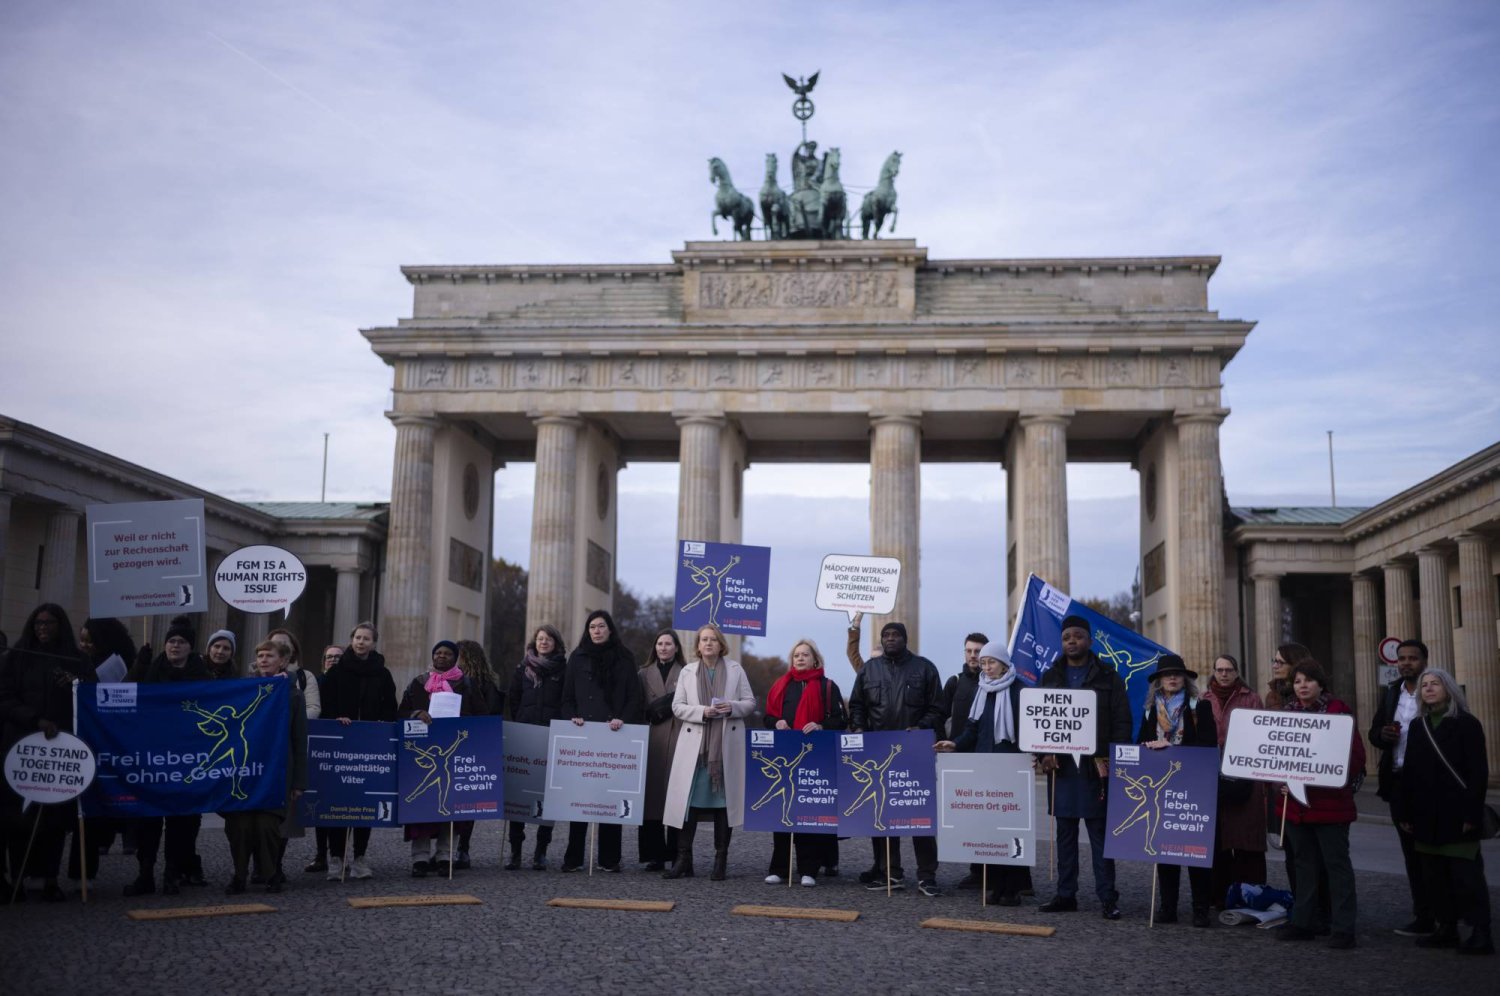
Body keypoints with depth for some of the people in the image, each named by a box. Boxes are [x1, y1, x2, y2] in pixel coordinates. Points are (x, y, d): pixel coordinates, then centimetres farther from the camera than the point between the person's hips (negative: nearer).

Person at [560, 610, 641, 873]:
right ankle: (573, 857, 3)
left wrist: (623, 719, -11)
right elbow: (567, 697, 11)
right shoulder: (578, 658, 11)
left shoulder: (624, 658, 7)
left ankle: (609, 858, 5)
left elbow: (634, 697, 4)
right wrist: (573, 717, -6)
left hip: (613, 734, -1)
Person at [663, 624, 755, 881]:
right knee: (689, 800, -4)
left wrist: (732, 707, -13)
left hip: (727, 745, 0)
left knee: (724, 800, 1)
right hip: (694, 744, 0)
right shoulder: (687, 671, 11)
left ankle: (721, 861, 8)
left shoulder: (735, 669, 10)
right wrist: (702, 712, -12)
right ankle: (684, 859, 2)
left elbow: (750, 703, 8)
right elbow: (677, 706, 5)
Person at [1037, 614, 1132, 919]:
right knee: (1065, 832, 8)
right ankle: (1066, 894, 14)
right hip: (1060, 765, 3)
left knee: (1099, 831, -1)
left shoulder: (1108, 677, 3)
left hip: (1096, 766, -3)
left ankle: (1107, 897, 3)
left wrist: (1110, 758, -11)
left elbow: (1122, 721, -1)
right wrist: (1044, 753, -3)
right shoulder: (1050, 677, 12)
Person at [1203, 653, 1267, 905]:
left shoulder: (1251, 699, 7)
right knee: (1217, 836, 2)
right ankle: (1219, 894, 8)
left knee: (1246, 835, -3)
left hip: (1245, 776, -2)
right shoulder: (1205, 701, 13)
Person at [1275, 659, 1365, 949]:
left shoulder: (1338, 711, -6)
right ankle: (1303, 922, 20)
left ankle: (1343, 928, 4)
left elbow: (1356, 757, -9)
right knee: (1305, 863, 13)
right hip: (1294, 801, 5)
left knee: (1336, 863, 0)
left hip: (1330, 802, -5)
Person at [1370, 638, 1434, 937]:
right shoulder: (1390, 692, 12)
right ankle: (1424, 916, 17)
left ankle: (1429, 918, 7)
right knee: (1411, 853, 10)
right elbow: (1373, 733, 15)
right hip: (1398, 781, 6)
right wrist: (1383, 735, -7)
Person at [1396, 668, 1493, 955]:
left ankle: (1480, 932, 1)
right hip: (1427, 815, 6)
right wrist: (1404, 812, 8)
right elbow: (1409, 771, 12)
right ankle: (1446, 928, 15)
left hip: (1457, 814, -5)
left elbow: (1478, 772, -9)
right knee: (1434, 874, 7)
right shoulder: (1418, 726, 12)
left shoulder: (1466, 724, -4)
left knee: (1466, 874, -4)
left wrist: (1472, 813, -15)